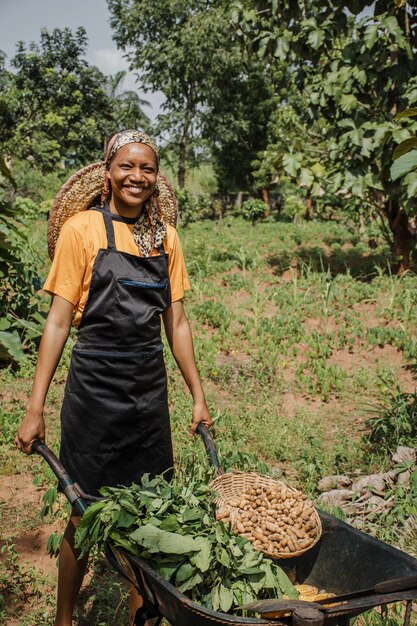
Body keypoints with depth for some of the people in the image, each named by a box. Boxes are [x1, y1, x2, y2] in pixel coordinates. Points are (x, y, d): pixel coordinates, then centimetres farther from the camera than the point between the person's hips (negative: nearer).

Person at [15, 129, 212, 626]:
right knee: (85, 515, 9)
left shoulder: (166, 237, 6)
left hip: (151, 389, 4)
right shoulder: (82, 228, -6)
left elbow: (176, 323, 10)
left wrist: (198, 396, 9)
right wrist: (35, 409, -10)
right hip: (95, 387, -4)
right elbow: (59, 320, -8)